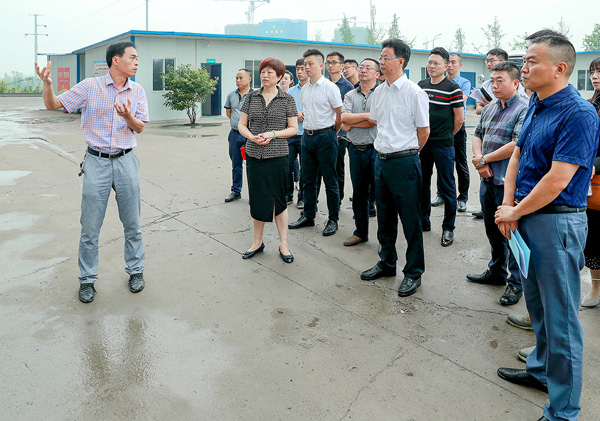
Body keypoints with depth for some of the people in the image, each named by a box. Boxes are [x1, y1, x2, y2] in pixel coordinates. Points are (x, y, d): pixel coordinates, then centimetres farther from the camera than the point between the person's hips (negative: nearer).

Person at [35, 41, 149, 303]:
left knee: (132, 223, 9)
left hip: (126, 162, 2)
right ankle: (88, 279, 17)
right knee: (90, 227, 2)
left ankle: (136, 270, 25)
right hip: (97, 163, -2)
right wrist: (47, 83, -19)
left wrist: (128, 117, -17)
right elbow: (53, 105, 2)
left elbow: (140, 127, 6)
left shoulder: (137, 91, 6)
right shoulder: (90, 87, -2)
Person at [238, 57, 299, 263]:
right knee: (257, 199, 7)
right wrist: (252, 137, -10)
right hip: (254, 156, 2)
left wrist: (273, 134, -13)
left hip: (277, 156, -2)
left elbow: (294, 129, 2)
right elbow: (241, 125, 10)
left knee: (278, 199, 2)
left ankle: (283, 244, 14)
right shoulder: (252, 98, 8)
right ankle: (257, 242, 22)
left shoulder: (287, 99, 1)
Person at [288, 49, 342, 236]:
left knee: (330, 181, 0)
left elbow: (340, 115, -6)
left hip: (325, 137, -7)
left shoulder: (330, 87, -8)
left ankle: (333, 220, 8)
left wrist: (331, 133, 3)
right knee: (308, 179, 12)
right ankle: (308, 216, 22)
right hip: (307, 136, 7)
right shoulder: (304, 89, 12)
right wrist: (309, 130, 17)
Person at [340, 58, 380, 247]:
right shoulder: (350, 95, 12)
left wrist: (351, 123, -6)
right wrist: (365, 115, -12)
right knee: (358, 193, 13)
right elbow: (344, 119, -3)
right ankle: (361, 232, 26)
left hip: (376, 149, -5)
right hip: (356, 149, 5)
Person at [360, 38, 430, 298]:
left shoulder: (414, 92, -10)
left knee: (410, 220, 2)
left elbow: (423, 131, -4)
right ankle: (387, 263, 33)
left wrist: (407, 153, 6)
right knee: (384, 218, 17)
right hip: (381, 160, 7)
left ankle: (413, 273, 14)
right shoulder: (378, 92, 9)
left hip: (404, 162, -7)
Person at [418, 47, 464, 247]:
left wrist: (446, 135, 6)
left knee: (446, 187, 1)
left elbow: (459, 119, -4)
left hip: (443, 145, -5)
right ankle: (423, 221, 28)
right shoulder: (420, 86, 9)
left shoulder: (452, 88, -7)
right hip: (421, 143, 5)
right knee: (421, 184, 13)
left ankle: (448, 228, 11)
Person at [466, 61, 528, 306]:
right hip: (488, 178, 8)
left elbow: (517, 145, -21)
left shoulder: (524, 109, -12)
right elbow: (478, 135, 16)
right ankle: (496, 272, 35)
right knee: (492, 229, 18)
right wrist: (478, 159, -3)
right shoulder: (490, 108, 14)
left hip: (509, 182, -8)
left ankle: (516, 283, 14)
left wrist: (485, 159, -14)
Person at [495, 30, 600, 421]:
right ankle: (541, 369, 43)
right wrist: (509, 206, 0)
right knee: (538, 304, 23)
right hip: (527, 219, 9)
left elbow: (557, 180, -23)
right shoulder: (536, 106, 9)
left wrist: (514, 212, -11)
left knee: (560, 318, 1)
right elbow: (517, 156, 13)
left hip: (557, 223, -9)